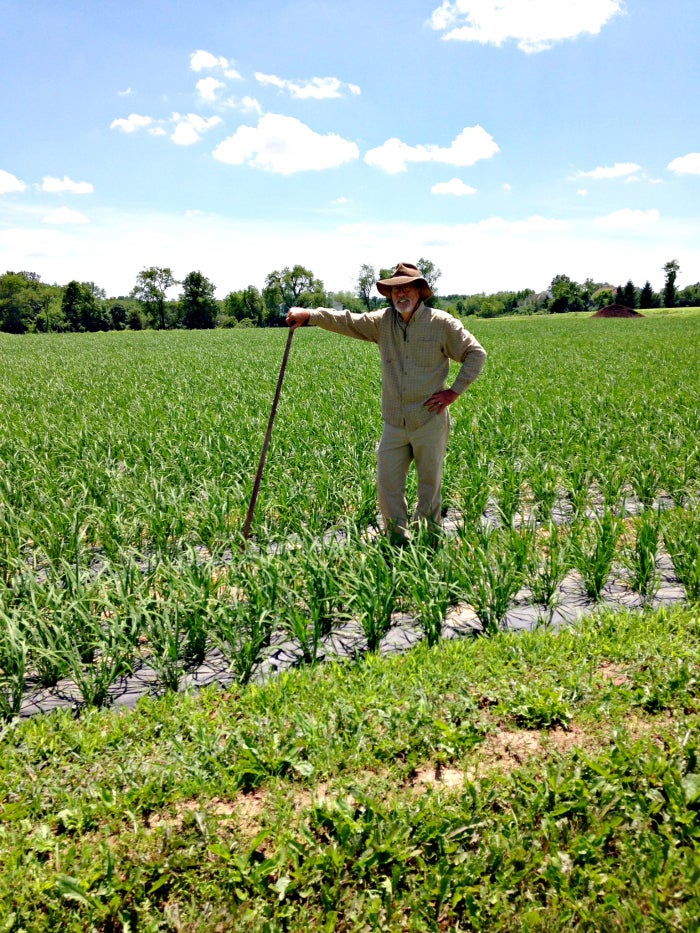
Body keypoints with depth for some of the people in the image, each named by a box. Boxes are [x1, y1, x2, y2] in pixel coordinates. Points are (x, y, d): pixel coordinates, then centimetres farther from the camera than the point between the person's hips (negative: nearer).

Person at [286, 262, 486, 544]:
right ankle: (398, 541, 18)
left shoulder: (441, 323, -5)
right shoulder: (383, 321, 5)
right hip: (394, 423, 3)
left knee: (430, 485, 8)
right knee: (387, 485, 4)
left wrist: (455, 391, -6)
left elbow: (476, 353, 0)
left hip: (430, 422, -3)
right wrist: (309, 314, -16)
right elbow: (347, 321, -3)